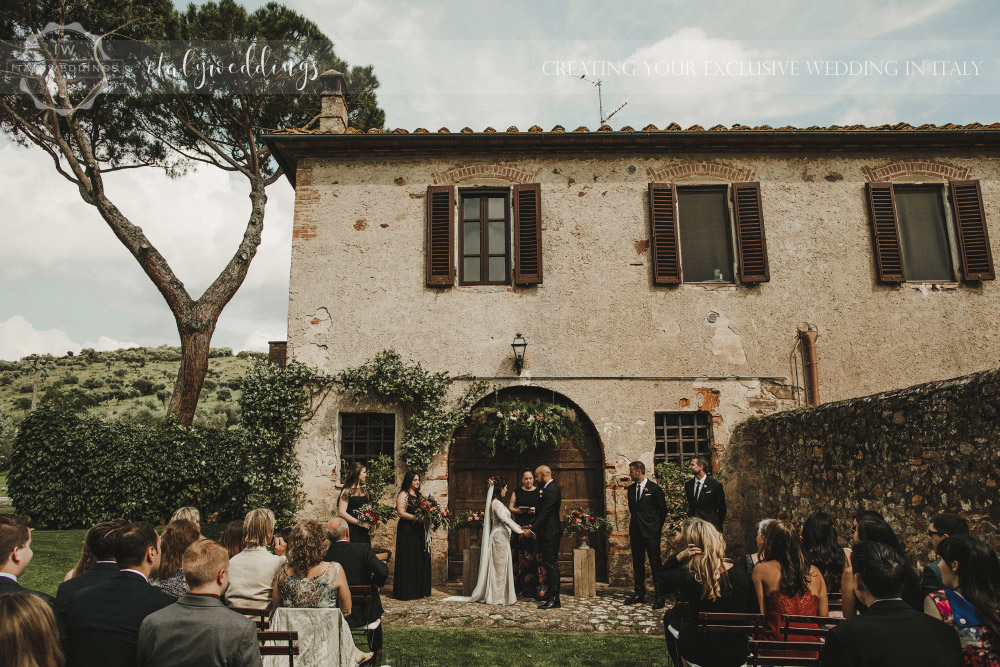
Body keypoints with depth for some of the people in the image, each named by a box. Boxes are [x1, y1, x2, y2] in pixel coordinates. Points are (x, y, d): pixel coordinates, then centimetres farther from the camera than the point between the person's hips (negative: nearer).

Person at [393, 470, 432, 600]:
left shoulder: (420, 495, 17)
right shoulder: (403, 495, -4)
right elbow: (401, 512, -14)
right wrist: (417, 518, -21)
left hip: (420, 531, 6)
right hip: (407, 531, -6)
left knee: (421, 559, 6)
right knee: (408, 560, -5)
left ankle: (420, 590, 13)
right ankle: (407, 591, 2)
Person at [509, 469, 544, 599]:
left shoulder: (540, 492, 8)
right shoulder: (517, 492, 11)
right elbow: (510, 507, 10)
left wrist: (536, 511, -12)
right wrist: (518, 511, -8)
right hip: (520, 527, 1)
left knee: (535, 557, -7)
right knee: (521, 558, -2)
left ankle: (538, 589, -2)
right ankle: (521, 589, 5)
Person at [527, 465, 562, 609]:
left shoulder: (551, 490, -19)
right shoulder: (549, 488, 14)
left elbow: (544, 513, -22)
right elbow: (541, 512, 17)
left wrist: (532, 530, -19)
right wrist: (531, 525, 11)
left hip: (551, 532, -10)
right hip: (548, 532, 10)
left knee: (551, 564, -7)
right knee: (550, 564, 16)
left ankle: (554, 600, -3)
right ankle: (551, 593, 25)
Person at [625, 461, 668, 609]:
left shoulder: (654, 488, -8)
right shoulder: (631, 489, 9)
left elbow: (663, 510, 0)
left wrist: (657, 527, 6)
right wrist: (631, 529, 16)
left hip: (651, 532, -6)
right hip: (636, 532, 6)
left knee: (655, 564, -3)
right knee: (637, 563, 11)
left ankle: (660, 596, 4)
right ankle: (639, 593, 22)